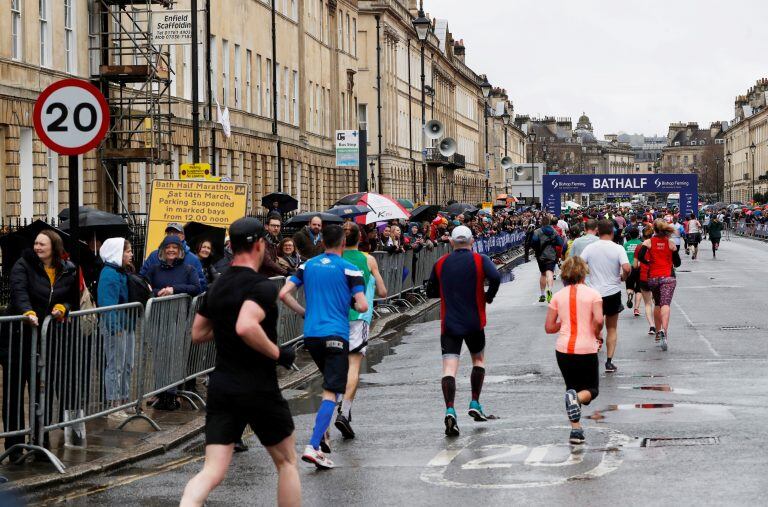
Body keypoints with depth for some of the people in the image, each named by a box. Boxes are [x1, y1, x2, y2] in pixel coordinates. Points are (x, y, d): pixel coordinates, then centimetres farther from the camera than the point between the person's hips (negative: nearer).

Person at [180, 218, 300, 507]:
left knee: (212, 472, -1)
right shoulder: (262, 286, -15)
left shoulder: (217, 287, 9)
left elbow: (198, 334, 18)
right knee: (286, 463, 16)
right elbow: (246, 327, -31)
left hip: (221, 388, 6)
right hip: (260, 392, -6)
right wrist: (278, 353, -18)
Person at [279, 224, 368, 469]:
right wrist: (353, 305, 12)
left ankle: (323, 437, 23)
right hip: (336, 336, -5)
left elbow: (284, 294, 3)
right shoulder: (348, 269, -5)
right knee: (331, 393, -8)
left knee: (330, 383, 26)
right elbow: (362, 306, -11)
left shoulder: (308, 265, 8)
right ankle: (313, 446, -21)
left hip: (311, 335, 5)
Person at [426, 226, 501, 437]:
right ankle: (475, 404, 20)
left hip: (449, 324, 1)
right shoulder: (480, 260, -2)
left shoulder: (440, 264, 6)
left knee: (449, 367, -7)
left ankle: (450, 410, -26)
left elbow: (431, 291, 14)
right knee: (478, 359, 24)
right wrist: (489, 296, -3)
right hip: (474, 322, -1)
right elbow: (495, 277, -20)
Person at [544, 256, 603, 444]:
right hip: (587, 350, -3)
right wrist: (597, 335, 2)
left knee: (572, 387, 19)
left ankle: (576, 429, 7)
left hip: (563, 349, 3)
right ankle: (577, 399, -21)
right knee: (592, 389, 14)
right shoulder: (592, 294, -4)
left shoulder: (558, 296, 3)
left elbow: (549, 327, 2)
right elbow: (598, 320, -18)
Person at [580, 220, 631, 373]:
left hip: (594, 293, 1)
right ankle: (609, 362, 10)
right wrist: (622, 278, -1)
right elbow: (626, 268, -21)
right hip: (613, 293, -1)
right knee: (612, 329, 15)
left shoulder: (589, 248, -4)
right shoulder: (618, 249, -9)